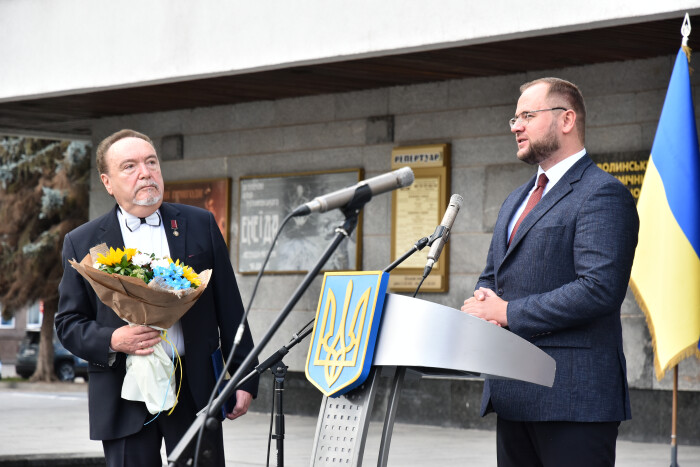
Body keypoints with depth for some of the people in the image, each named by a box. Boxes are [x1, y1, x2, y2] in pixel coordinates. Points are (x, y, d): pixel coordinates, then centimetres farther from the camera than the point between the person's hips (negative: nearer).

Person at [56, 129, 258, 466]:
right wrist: (112, 340, -14)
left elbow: (229, 308, 8)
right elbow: (68, 323, 5)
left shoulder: (200, 225, 8)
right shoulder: (82, 243, 5)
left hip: (195, 389, 1)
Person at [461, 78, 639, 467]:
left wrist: (508, 312, -15)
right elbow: (492, 277, 27)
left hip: (573, 396, -9)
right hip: (514, 396, 9)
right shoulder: (517, 201, 22)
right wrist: (484, 303, 1)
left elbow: (599, 288, -20)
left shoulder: (603, 194, -9)